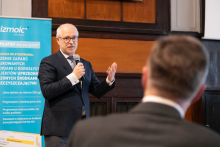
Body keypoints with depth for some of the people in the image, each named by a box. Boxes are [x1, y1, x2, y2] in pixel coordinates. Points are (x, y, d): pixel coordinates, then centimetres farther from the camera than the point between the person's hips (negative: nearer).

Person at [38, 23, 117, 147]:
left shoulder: (86, 64, 17)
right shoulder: (49, 62, -1)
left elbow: (97, 92, 15)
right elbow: (46, 91, -14)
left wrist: (109, 80, -4)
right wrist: (73, 77, -17)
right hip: (59, 127, -5)